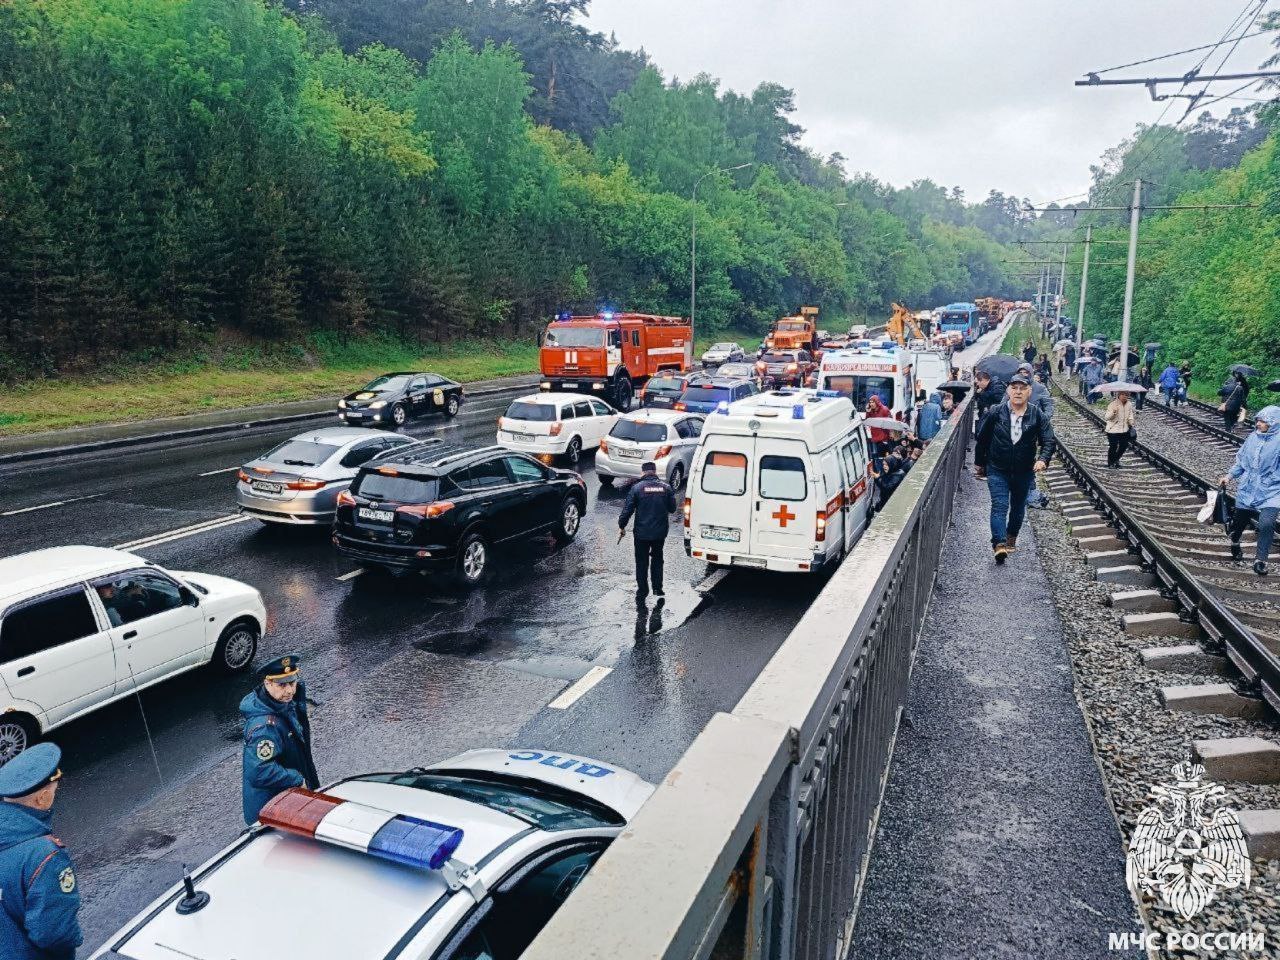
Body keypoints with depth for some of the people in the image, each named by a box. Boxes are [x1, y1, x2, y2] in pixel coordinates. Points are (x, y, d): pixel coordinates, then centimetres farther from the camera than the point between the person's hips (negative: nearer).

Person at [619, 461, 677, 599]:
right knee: (657, 559, 20)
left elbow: (627, 509, -10)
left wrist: (621, 526, 2)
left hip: (642, 532, -2)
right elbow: (672, 508, 5)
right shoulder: (665, 487, -2)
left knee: (642, 562, 11)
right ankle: (657, 588, 21)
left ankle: (642, 591, 17)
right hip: (660, 532, 3)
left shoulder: (637, 487, -10)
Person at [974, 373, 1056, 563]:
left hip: (1024, 471, 2)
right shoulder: (996, 413, -7)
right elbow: (982, 439, 3)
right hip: (997, 470, -2)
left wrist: (1043, 459, -27)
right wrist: (979, 463, 9)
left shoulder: (1037, 415, -5)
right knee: (999, 506, -14)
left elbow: (1048, 440, -8)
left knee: (1018, 506, 18)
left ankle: (1012, 537, 38)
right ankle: (999, 544, -21)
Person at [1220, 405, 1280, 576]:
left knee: (1266, 524, -21)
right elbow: (1241, 460, 12)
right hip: (1247, 489, 5)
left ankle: (1260, 560, -5)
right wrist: (1230, 475, 6)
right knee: (1240, 519, 18)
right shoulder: (1253, 437, 0)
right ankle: (1235, 542, 51)